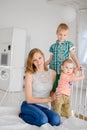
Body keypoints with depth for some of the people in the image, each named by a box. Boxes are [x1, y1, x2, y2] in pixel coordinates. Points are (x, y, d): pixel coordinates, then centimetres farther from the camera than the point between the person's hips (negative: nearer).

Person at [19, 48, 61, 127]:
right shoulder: (30, 74, -11)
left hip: (44, 107, 4)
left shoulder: (52, 73, 1)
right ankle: (22, 115, -3)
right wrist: (49, 99, -13)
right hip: (29, 105, -3)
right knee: (43, 120, -33)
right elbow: (29, 99, -12)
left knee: (56, 120, -27)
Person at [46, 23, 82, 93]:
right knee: (53, 90, 5)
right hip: (53, 71, 2)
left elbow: (72, 55, 0)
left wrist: (77, 64, -13)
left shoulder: (69, 44, 3)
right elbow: (50, 59, 14)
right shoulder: (53, 46, 10)